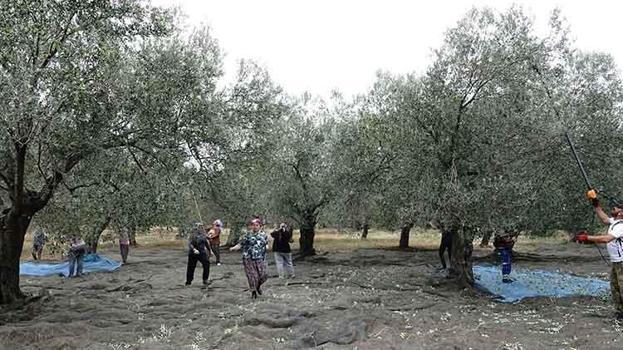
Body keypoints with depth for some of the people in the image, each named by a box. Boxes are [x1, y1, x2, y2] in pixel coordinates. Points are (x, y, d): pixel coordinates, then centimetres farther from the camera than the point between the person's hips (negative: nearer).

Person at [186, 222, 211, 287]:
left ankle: (205, 280, 1)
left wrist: (209, 250, 24)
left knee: (206, 264, -9)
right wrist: (194, 249, -35)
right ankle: (188, 281, 18)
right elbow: (190, 244, -19)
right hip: (193, 253, -4)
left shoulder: (203, 235, 7)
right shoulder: (193, 235, -10)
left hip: (202, 253, 4)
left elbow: (206, 243, 19)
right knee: (191, 267, 4)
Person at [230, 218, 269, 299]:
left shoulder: (263, 235, 8)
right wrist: (233, 248, -20)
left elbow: (266, 244, 20)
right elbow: (240, 244, -3)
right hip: (249, 259, -3)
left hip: (260, 259, 3)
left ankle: (258, 286, 32)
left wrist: (266, 247, -4)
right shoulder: (247, 235, -2)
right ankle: (253, 291, 18)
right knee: (252, 276, -2)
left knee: (263, 275, 0)